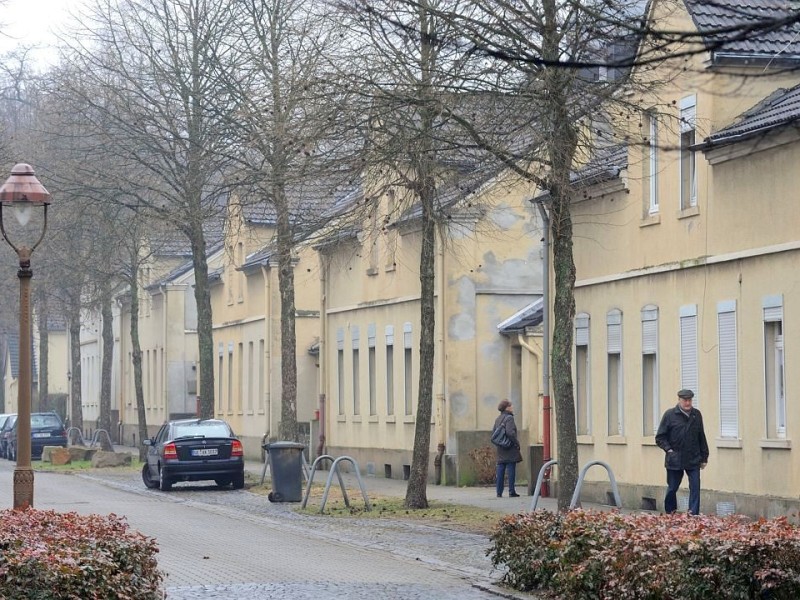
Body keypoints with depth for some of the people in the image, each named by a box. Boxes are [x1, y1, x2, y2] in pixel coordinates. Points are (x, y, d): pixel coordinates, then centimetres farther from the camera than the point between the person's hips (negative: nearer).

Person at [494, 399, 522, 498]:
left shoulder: (497, 419, 13)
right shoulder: (509, 418, -12)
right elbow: (510, 432, -23)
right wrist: (516, 443, -13)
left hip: (500, 449, 8)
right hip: (510, 449, -8)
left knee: (500, 470, 8)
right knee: (511, 469, -3)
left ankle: (499, 492, 9)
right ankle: (511, 491, -3)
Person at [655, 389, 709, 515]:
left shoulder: (697, 415, 8)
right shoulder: (670, 415, -2)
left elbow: (701, 437, 15)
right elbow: (660, 437, 1)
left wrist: (704, 457, 13)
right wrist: (668, 450, -12)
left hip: (693, 460, 2)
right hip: (675, 460, -2)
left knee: (695, 488, -8)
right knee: (672, 489, 8)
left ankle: (694, 515, -7)